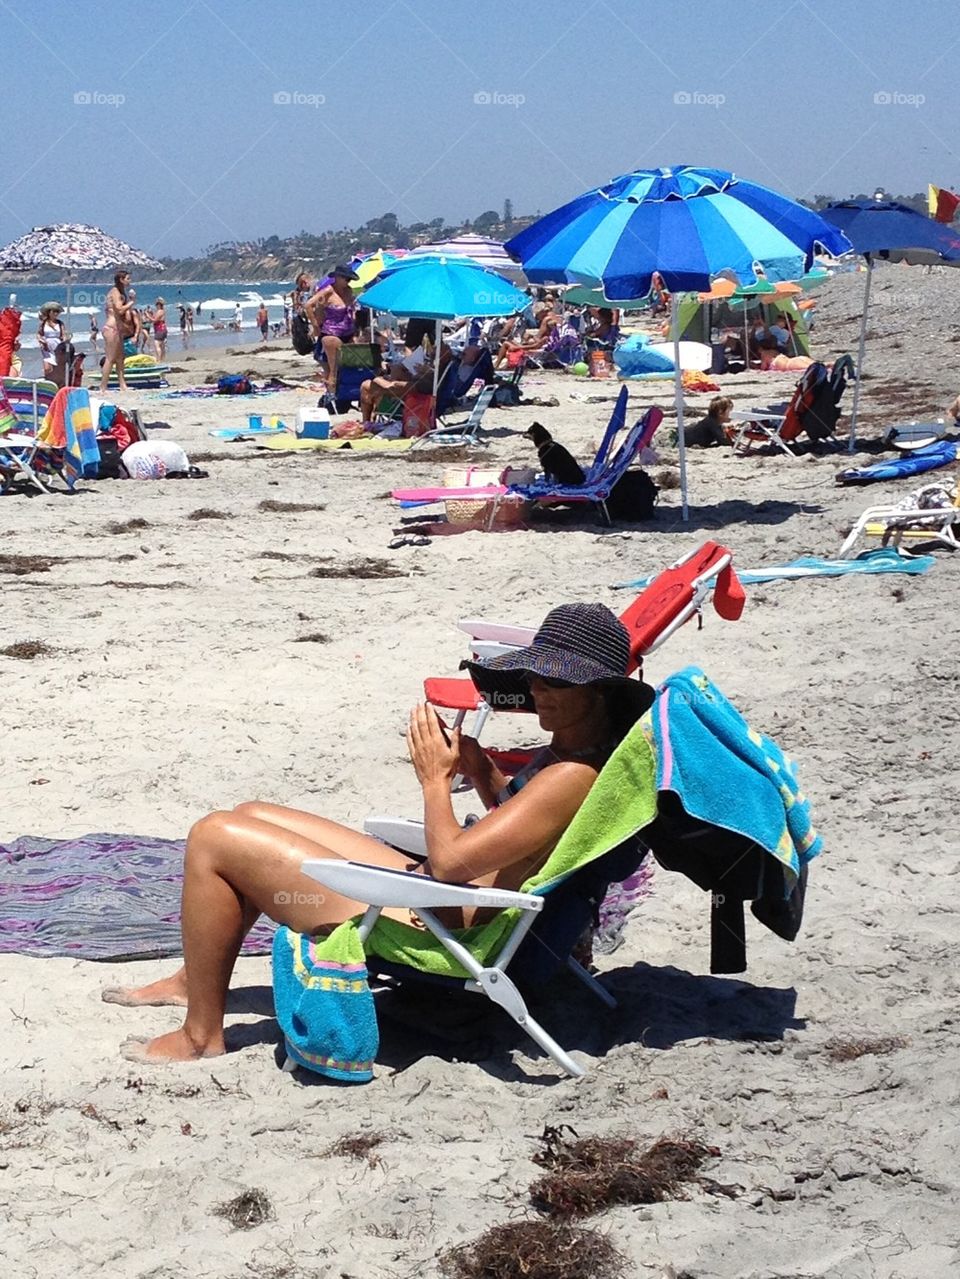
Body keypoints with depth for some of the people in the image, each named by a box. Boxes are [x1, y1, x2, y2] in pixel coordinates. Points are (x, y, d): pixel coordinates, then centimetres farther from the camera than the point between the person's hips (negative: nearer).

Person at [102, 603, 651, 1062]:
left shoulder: (575, 776, -25)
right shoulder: (568, 754, 5)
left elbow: (450, 861, -27)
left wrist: (436, 779, -11)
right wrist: (482, 771, 6)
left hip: (418, 926, -11)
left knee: (214, 839, -9)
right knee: (253, 815, 22)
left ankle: (202, 1035, 2)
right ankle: (195, 980, 33)